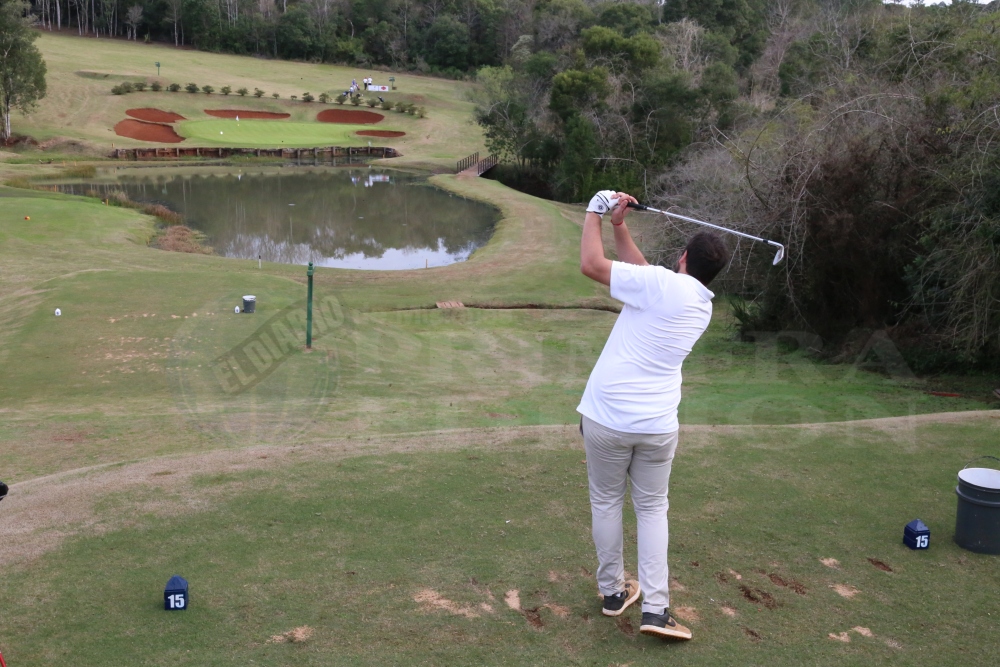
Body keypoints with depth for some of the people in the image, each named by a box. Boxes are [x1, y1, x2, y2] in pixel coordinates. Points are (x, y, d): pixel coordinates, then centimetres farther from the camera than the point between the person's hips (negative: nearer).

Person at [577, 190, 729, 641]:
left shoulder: (663, 284, -11)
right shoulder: (704, 306, 10)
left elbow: (591, 265, -13)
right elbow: (640, 272, 18)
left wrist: (596, 213, 0)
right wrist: (619, 227, 15)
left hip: (606, 418, -3)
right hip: (657, 426, 4)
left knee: (606, 502, 14)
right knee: (652, 508, 15)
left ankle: (613, 592, 25)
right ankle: (655, 608, 8)